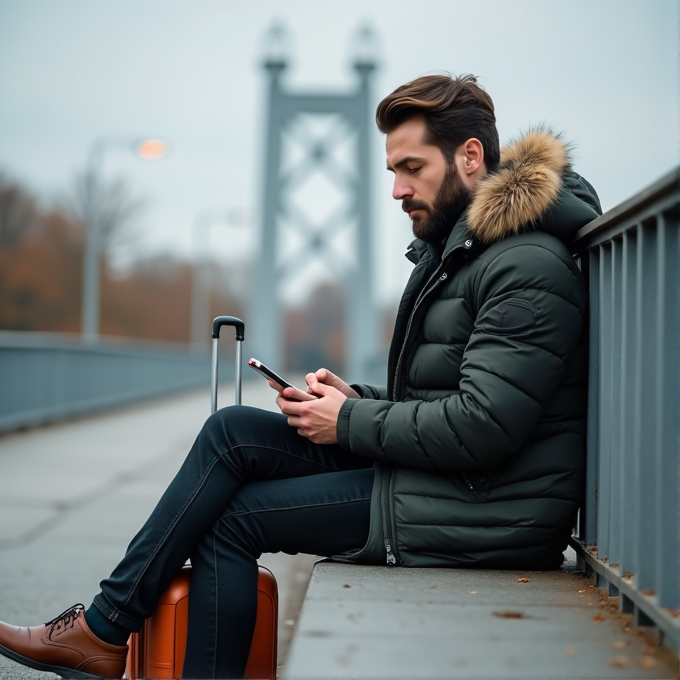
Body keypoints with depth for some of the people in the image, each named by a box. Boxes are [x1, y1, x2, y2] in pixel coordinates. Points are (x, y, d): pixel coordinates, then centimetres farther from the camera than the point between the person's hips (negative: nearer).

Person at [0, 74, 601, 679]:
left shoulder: (530, 267, -17)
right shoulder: (456, 248, 16)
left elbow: (480, 429, -24)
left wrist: (351, 422, -12)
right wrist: (359, 399, 3)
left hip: (478, 514, -9)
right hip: (440, 485, 9)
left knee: (231, 517, -8)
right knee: (233, 431, -1)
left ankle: (104, 629, 11)